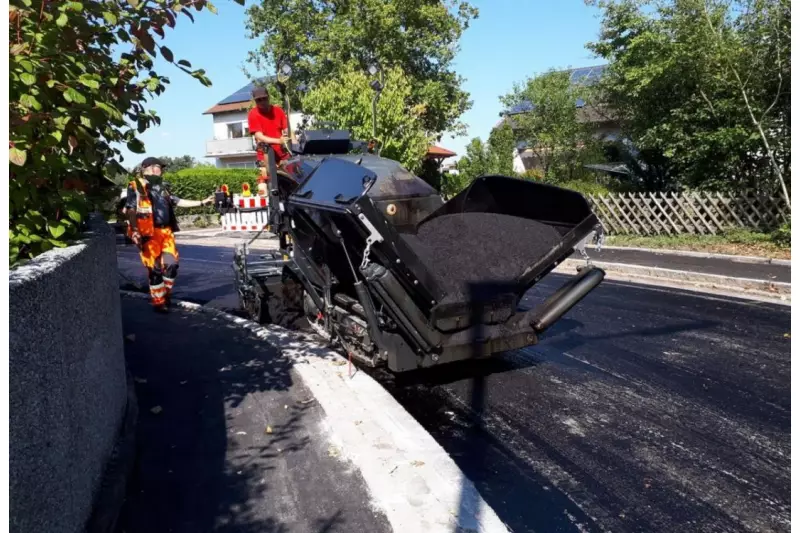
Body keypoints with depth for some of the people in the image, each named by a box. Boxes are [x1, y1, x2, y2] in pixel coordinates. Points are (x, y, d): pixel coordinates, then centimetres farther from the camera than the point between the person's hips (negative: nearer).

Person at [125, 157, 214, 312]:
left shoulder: (161, 188, 20)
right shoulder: (136, 186, -1)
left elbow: (179, 202, 19)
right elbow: (129, 210, -7)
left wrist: (202, 202, 14)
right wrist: (134, 232, -18)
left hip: (166, 232, 6)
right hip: (148, 234, -6)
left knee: (171, 263, 2)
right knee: (154, 268, -3)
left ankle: (166, 295, 22)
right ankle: (158, 302, 8)